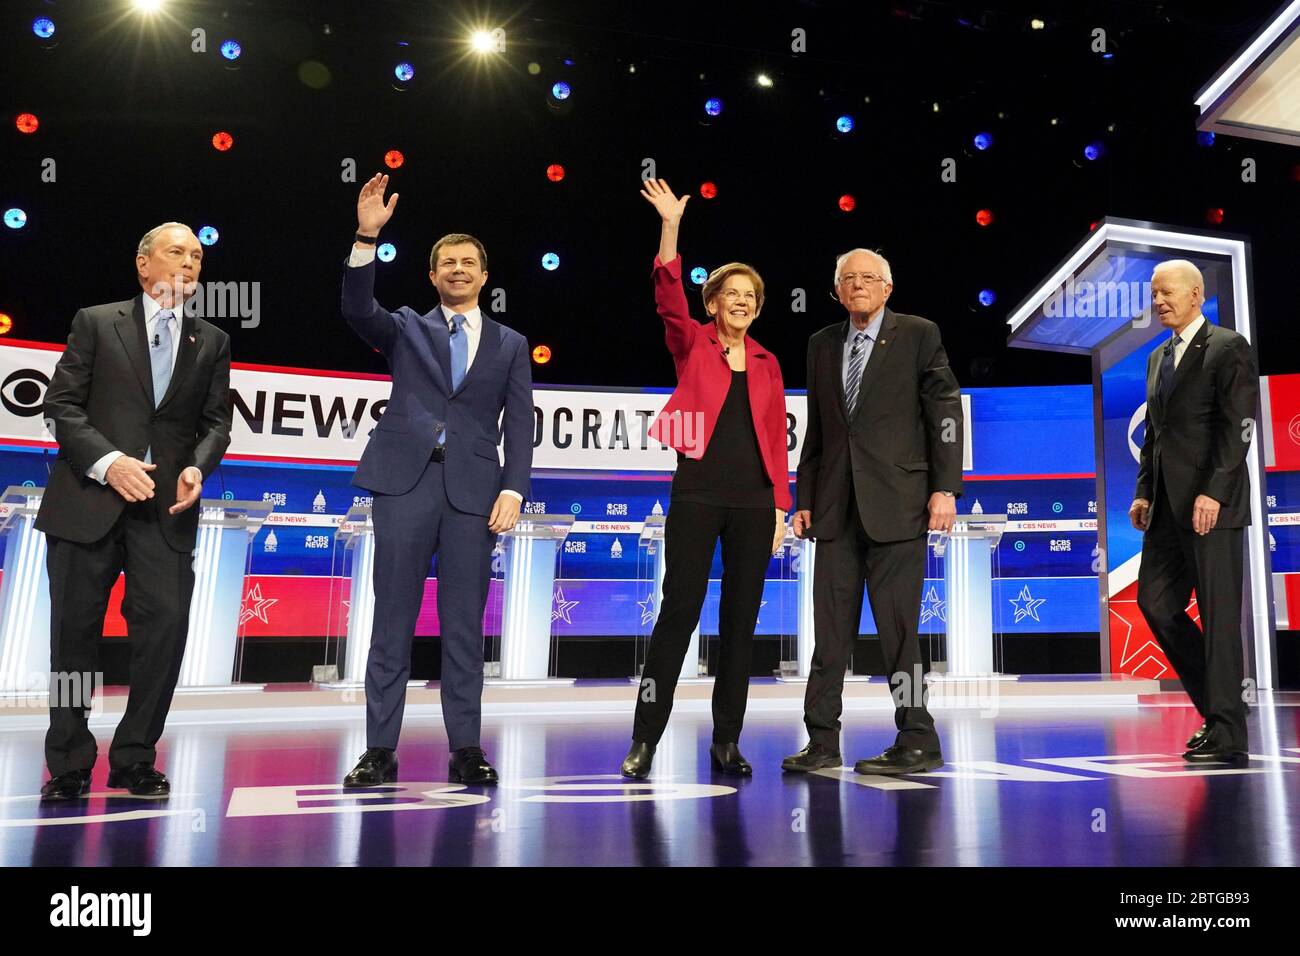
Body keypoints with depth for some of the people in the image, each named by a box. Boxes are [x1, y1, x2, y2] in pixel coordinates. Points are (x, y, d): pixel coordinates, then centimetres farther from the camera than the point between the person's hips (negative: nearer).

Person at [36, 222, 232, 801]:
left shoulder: (212, 342, 13)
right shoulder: (95, 322, 6)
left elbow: (216, 423, 11)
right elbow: (61, 405, 0)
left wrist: (198, 468, -8)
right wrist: (108, 462, -13)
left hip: (166, 508, 2)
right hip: (88, 500, -1)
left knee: (165, 626, -6)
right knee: (75, 632, 5)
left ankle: (135, 759, 11)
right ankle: (69, 765, 20)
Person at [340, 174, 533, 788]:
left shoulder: (510, 345, 15)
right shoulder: (406, 329, 15)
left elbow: (519, 426, 7)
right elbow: (357, 309, -6)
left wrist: (513, 491, -6)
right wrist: (366, 238, -17)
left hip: (474, 489, 0)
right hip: (405, 482, 0)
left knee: (464, 626, 2)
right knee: (392, 621, 1)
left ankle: (465, 750, 9)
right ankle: (380, 750, 7)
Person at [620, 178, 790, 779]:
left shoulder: (767, 363, 15)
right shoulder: (691, 345, 7)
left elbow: (776, 437, 13)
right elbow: (669, 298, -12)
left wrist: (780, 505, 7)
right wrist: (670, 227, -21)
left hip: (753, 499, 4)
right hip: (698, 493, -3)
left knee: (741, 617, 5)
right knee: (679, 610, -5)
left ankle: (726, 741, 15)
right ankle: (645, 739, 4)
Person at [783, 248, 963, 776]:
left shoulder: (919, 334, 4)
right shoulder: (822, 344, 16)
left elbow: (945, 413, -1)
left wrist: (946, 488, -9)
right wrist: (803, 499, 12)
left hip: (895, 503, -4)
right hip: (836, 506, 4)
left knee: (897, 626, -2)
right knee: (830, 628, 5)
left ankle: (917, 743, 10)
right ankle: (822, 741, 13)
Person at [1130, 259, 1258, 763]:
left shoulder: (1228, 348, -4)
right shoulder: (1158, 357, 19)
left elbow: (1239, 426, -12)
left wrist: (1213, 492, -20)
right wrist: (1144, 492, 11)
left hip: (1211, 501, -8)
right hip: (1168, 504, 8)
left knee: (1218, 611, -4)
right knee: (1155, 600, 6)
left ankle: (1227, 732, 4)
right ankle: (1217, 701, 21)